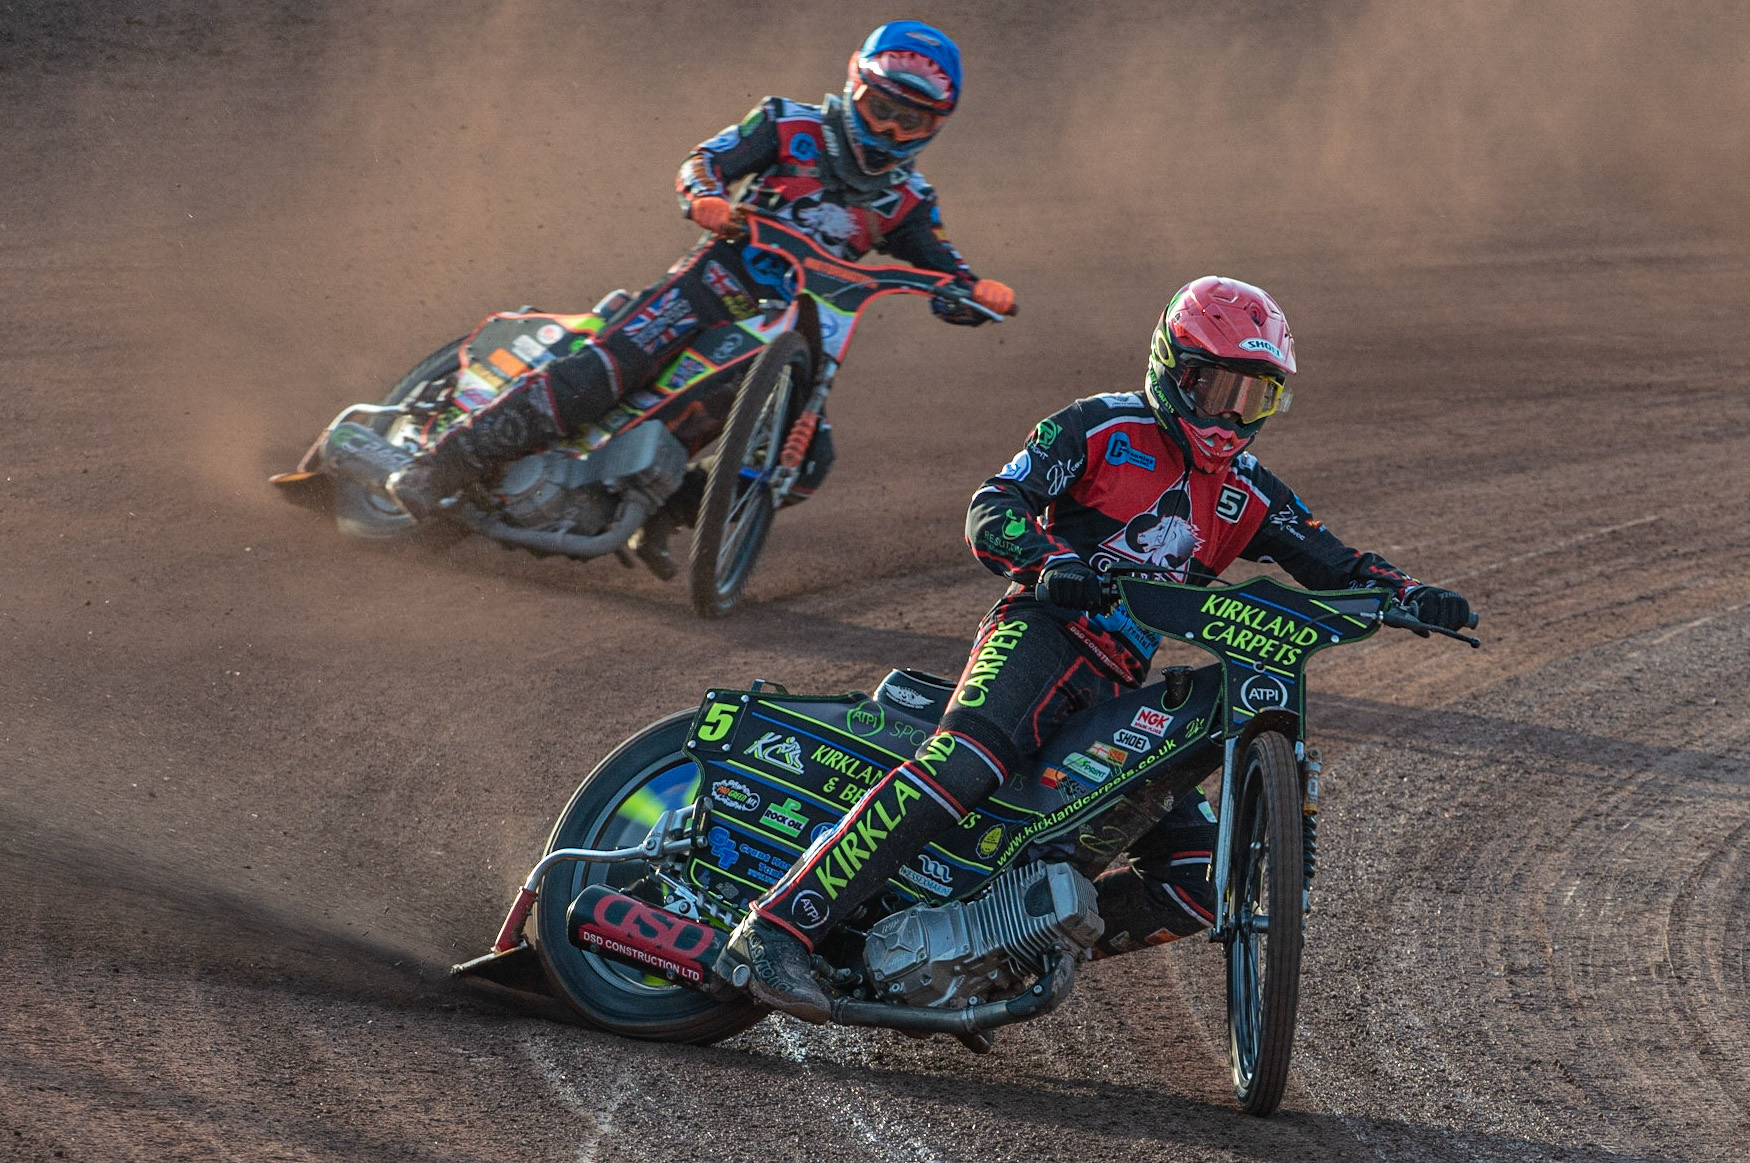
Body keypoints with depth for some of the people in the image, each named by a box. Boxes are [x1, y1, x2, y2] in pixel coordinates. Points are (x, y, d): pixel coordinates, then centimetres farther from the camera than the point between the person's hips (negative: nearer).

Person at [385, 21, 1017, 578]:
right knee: (601, 371, -22)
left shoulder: (907, 201, 10)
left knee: (805, 457, -13)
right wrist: (706, 196, -28)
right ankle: (445, 465, -24)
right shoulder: (793, 126, 1)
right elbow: (705, 160, -4)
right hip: (720, 279, -5)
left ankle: (665, 509, 3)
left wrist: (983, 293, -17)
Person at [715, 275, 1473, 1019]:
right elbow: (991, 511, -6)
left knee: (1202, 880, -5)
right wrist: (1052, 563, -27)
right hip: (1045, 631, -6)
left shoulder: (1246, 494, 19)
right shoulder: (1102, 428, 3)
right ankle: (777, 927, -38)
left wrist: (1408, 594, -5)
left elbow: (1332, 565, 16)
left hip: (1124, 692, 6)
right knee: (962, 766, -34)